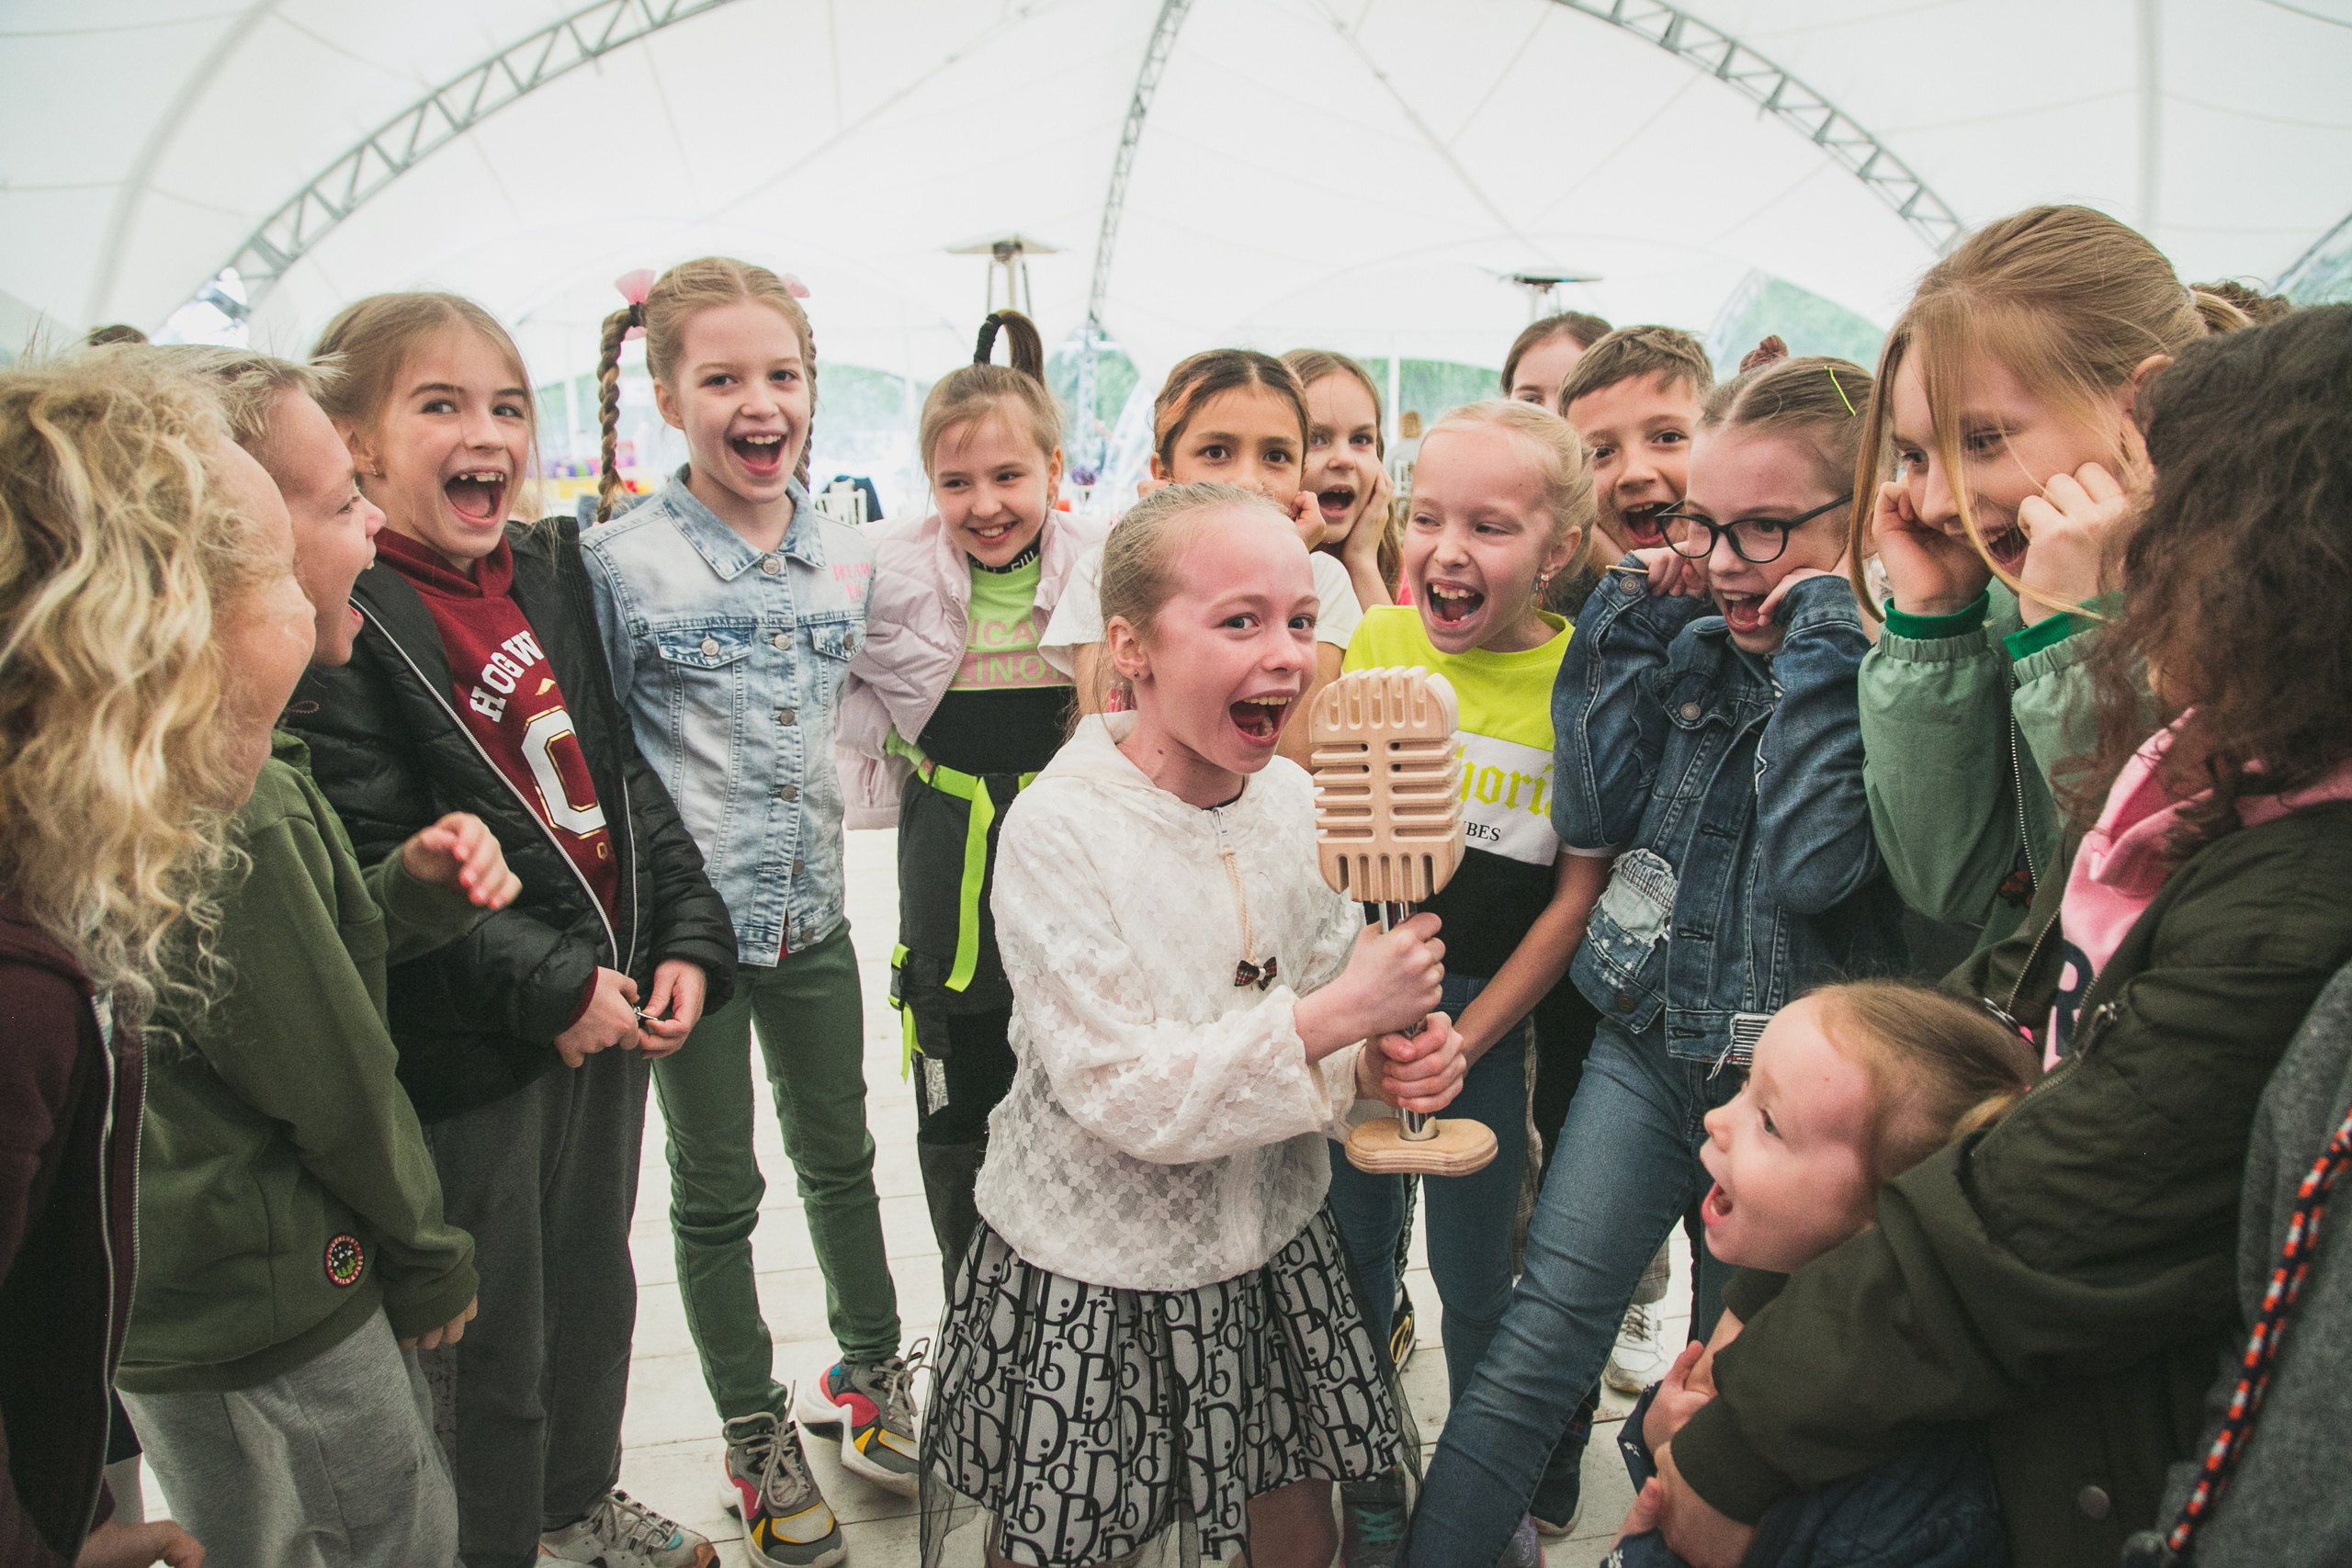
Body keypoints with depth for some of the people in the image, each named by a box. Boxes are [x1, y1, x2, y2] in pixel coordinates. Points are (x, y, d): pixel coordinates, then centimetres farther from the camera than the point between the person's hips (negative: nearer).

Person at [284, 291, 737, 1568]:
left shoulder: (549, 573, 7)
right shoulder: (339, 620, -15)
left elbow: (624, 775, 10)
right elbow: (373, 864, -20)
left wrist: (685, 940, -1)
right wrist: (552, 990, -20)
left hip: (611, 1015, 7)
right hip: (469, 1055, -7)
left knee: (595, 1287, 24)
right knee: (489, 1345, 10)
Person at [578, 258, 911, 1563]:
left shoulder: (848, 556, 1)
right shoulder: (620, 562, -12)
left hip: (813, 915, 4)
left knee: (839, 1157, 19)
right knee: (716, 1190, 11)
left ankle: (869, 1372, 40)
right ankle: (754, 1434, 30)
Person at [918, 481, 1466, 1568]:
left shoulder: (1293, 797, -5)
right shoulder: (1060, 828, -24)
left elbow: (1326, 1012, 3)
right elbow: (1124, 1092, -27)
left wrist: (1384, 1061, -19)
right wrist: (1335, 1017, -29)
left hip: (1270, 1239, 5)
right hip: (1094, 1277, -5)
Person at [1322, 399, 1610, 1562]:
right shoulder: (1374, 640, -4)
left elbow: (1578, 891, -8)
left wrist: (1462, 1039, -8)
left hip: (1487, 1007, -2)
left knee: (1474, 1271, 11)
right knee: (1353, 1246, 14)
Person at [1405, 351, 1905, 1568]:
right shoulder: (1689, 643, 2)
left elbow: (1811, 864, -28)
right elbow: (1592, 814, -4)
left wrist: (1827, 632, -25)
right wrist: (1632, 614, -7)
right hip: (1647, 1040, 3)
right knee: (1538, 1339, 0)